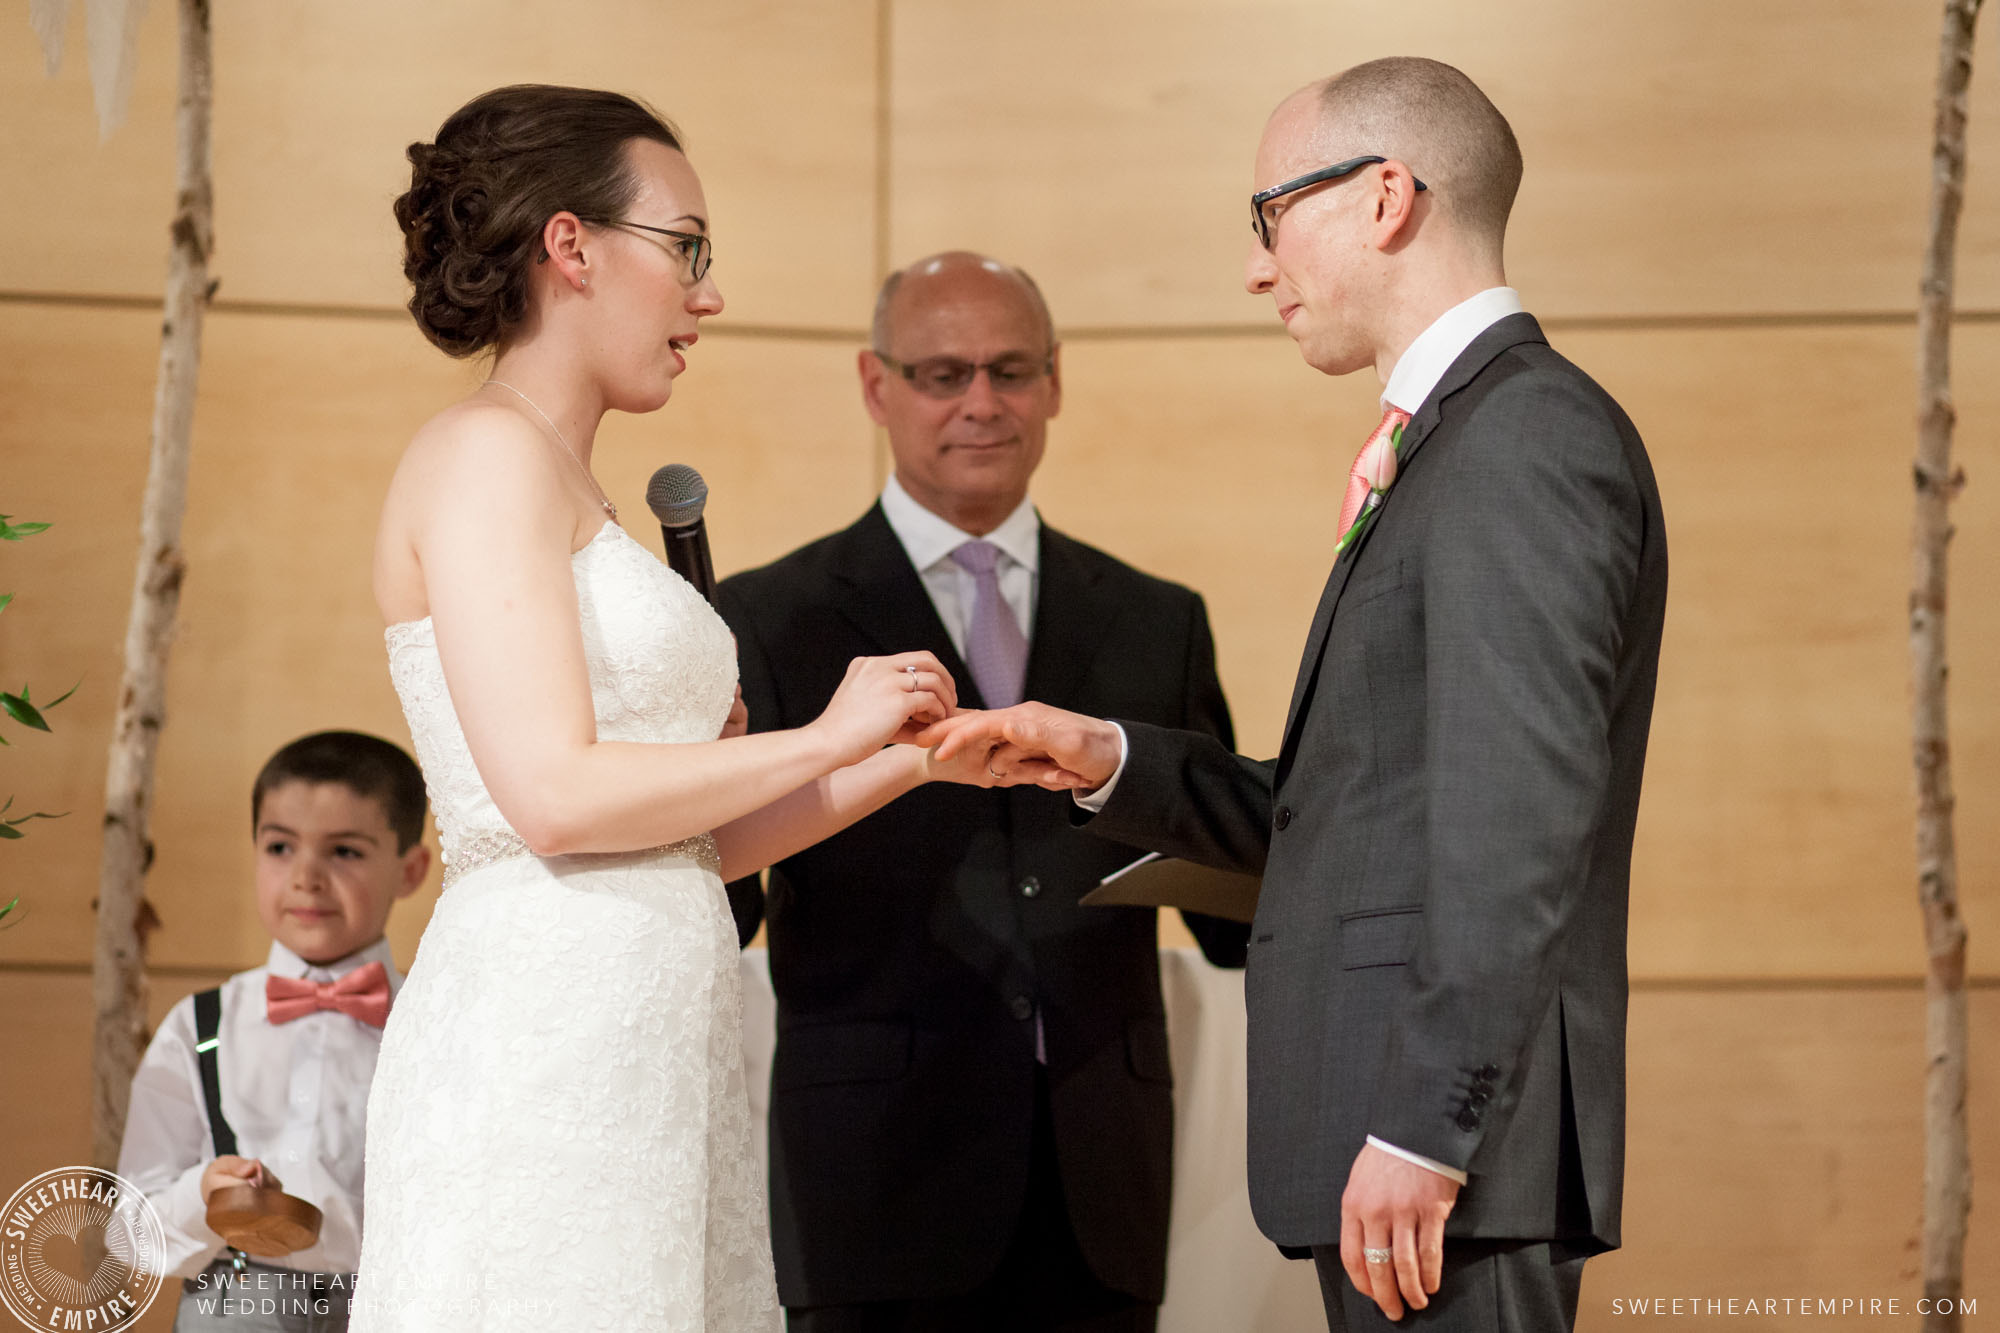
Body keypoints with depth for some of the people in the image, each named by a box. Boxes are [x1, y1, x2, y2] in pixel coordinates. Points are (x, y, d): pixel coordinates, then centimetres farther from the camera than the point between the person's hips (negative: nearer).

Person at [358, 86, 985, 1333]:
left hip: (647, 1058, 9)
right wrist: (821, 739, -6)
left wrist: (900, 763, 8)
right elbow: (557, 798, -17)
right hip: (544, 1034, -9)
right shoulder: (485, 456, -7)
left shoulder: (571, 491, 20)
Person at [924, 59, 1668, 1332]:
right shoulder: (1457, 443, 20)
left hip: (1461, 1137, -10)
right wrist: (1108, 760, 11)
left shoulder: (1529, 437, -13)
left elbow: (1519, 814, -21)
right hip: (1402, 1113, 10)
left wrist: (1423, 1128, -23)